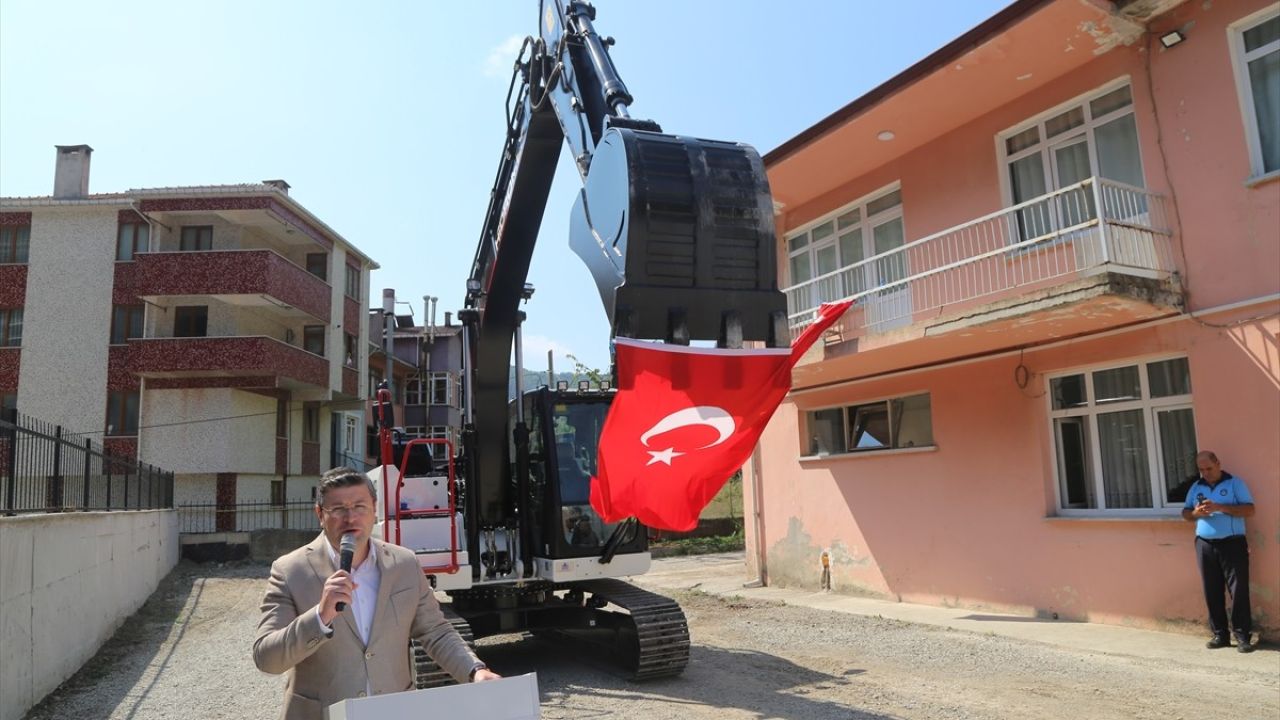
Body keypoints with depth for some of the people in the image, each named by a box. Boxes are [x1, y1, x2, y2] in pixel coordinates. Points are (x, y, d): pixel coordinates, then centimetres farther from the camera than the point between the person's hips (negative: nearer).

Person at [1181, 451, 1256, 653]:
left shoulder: (1235, 483, 1)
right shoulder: (1195, 487, 14)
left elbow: (1249, 510, -8)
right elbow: (1184, 512, 15)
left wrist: (1220, 508, -19)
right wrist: (1195, 513, -7)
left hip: (1232, 544, -4)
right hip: (1205, 545, 4)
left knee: (1239, 590, -4)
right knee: (1212, 592, 5)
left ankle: (1243, 636, 1)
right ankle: (1219, 635, 11)